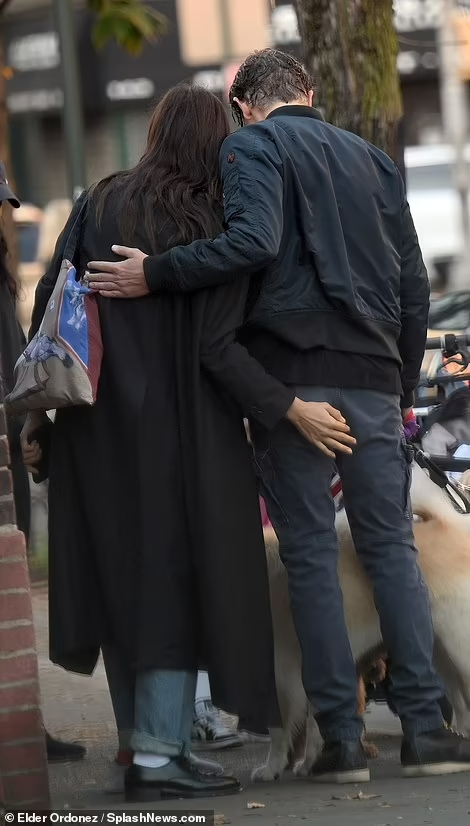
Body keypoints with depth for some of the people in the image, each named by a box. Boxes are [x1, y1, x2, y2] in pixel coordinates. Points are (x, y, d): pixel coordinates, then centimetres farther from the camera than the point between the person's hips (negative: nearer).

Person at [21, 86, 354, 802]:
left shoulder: (97, 206, 4)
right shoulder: (213, 227, -8)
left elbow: (49, 310, 2)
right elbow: (217, 347, -14)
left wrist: (36, 412, 9)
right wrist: (292, 410, -9)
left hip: (97, 431, 5)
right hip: (178, 429, -5)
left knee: (120, 578, 13)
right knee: (180, 578, 1)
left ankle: (145, 744, 19)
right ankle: (160, 754, -5)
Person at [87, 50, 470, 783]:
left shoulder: (253, 146, 0)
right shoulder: (370, 158, 18)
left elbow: (254, 243, -19)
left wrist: (155, 275, -13)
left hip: (290, 371, -4)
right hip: (372, 379, 4)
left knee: (310, 553, -1)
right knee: (391, 547, 7)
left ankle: (342, 738, -3)